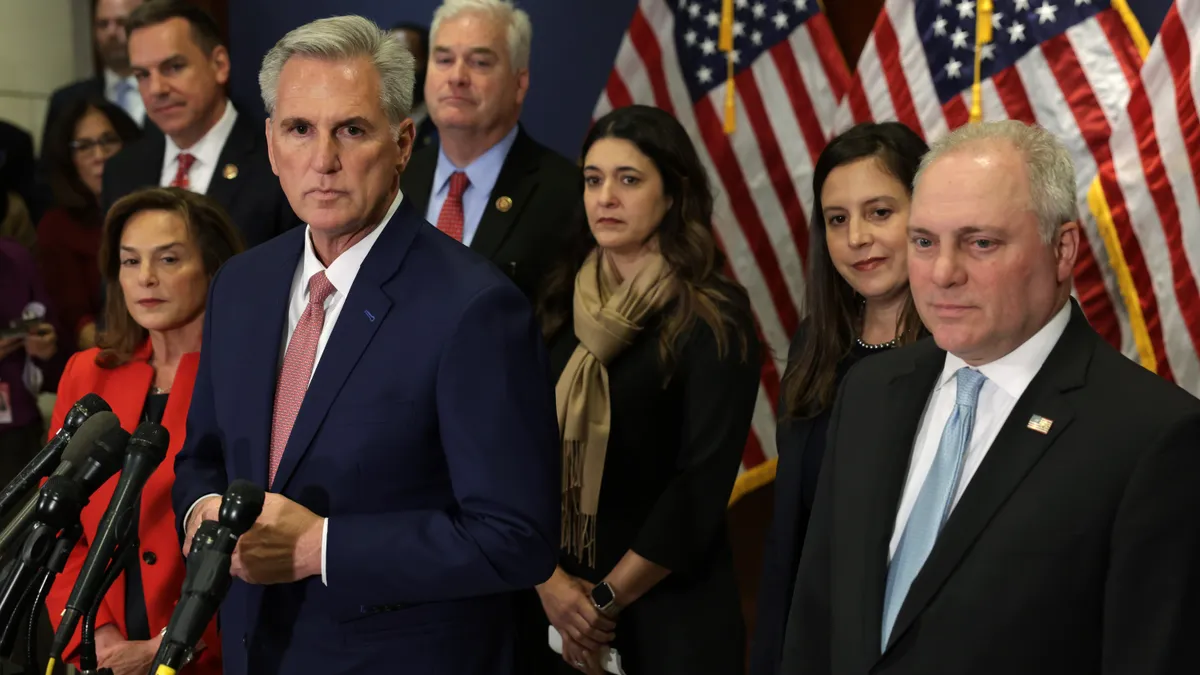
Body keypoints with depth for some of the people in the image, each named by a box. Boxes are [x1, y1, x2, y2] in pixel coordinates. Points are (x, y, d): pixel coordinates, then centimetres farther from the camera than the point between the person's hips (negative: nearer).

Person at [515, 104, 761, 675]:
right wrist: (549, 581, -11)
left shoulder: (715, 318, -8)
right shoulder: (556, 305, 4)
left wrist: (608, 597, -10)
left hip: (669, 607, -4)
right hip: (550, 603, 4)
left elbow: (704, 482, -12)